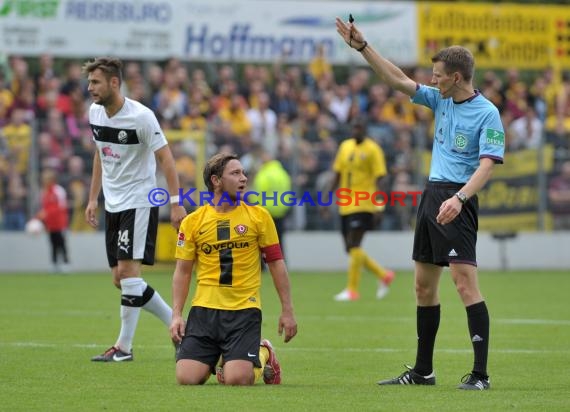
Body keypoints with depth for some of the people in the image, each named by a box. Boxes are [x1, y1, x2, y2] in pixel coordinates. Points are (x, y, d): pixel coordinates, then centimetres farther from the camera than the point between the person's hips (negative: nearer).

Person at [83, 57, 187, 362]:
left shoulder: (141, 116, -17)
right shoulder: (95, 112, 5)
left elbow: (165, 158, -14)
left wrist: (175, 202, -19)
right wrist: (93, 198, 16)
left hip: (139, 202, -8)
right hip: (112, 204, 8)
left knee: (127, 271, -15)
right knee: (120, 279, 5)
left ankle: (124, 346, -8)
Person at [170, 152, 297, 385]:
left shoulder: (258, 216, 2)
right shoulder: (193, 222, 4)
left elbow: (276, 264, 5)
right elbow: (182, 272, 8)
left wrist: (287, 311, 1)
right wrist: (176, 315, -2)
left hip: (244, 310, -1)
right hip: (204, 309, 2)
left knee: (236, 380, -17)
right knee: (187, 379, -11)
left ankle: (262, 355, 17)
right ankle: (215, 359, 24)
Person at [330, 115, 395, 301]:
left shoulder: (372, 149, -6)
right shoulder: (345, 146, 12)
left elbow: (379, 179, -9)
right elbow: (337, 174, 18)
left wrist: (378, 205, -16)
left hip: (363, 205, -7)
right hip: (346, 206, 7)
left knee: (354, 245, -12)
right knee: (351, 248, 8)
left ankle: (352, 289, -7)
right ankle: (383, 275, 22)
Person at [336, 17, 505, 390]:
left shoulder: (487, 114, -11)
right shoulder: (441, 100, 11)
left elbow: (487, 165, -19)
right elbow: (398, 80, 16)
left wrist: (459, 198, -32)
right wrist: (362, 47, 12)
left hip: (457, 202, -9)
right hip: (432, 193, 9)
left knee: (465, 282, -15)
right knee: (424, 284, 11)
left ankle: (480, 374, -15)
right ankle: (423, 371, 20)